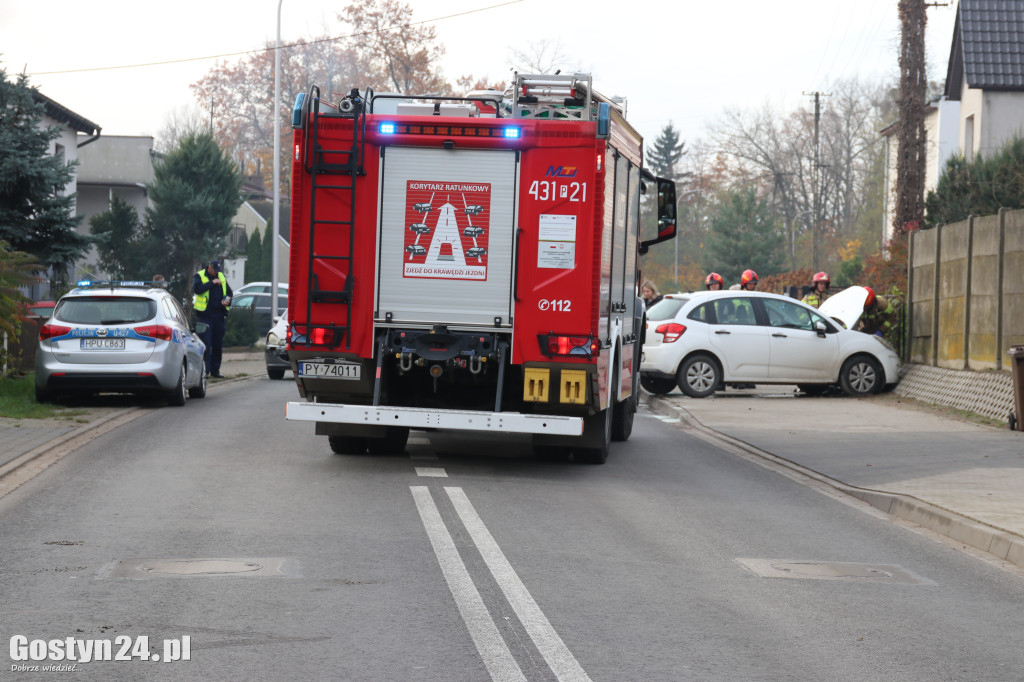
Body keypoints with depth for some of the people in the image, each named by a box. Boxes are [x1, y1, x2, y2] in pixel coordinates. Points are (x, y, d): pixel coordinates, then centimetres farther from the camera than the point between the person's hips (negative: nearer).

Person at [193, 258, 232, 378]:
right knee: (205, 343, -9)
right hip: (205, 315, -5)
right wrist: (212, 283, -18)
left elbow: (229, 292, 23)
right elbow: (197, 288, -19)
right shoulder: (199, 276, 0)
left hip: (218, 314, 5)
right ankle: (204, 371, -8)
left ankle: (215, 370, 15)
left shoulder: (221, 277, 16)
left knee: (218, 344, 7)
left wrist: (227, 300, 2)